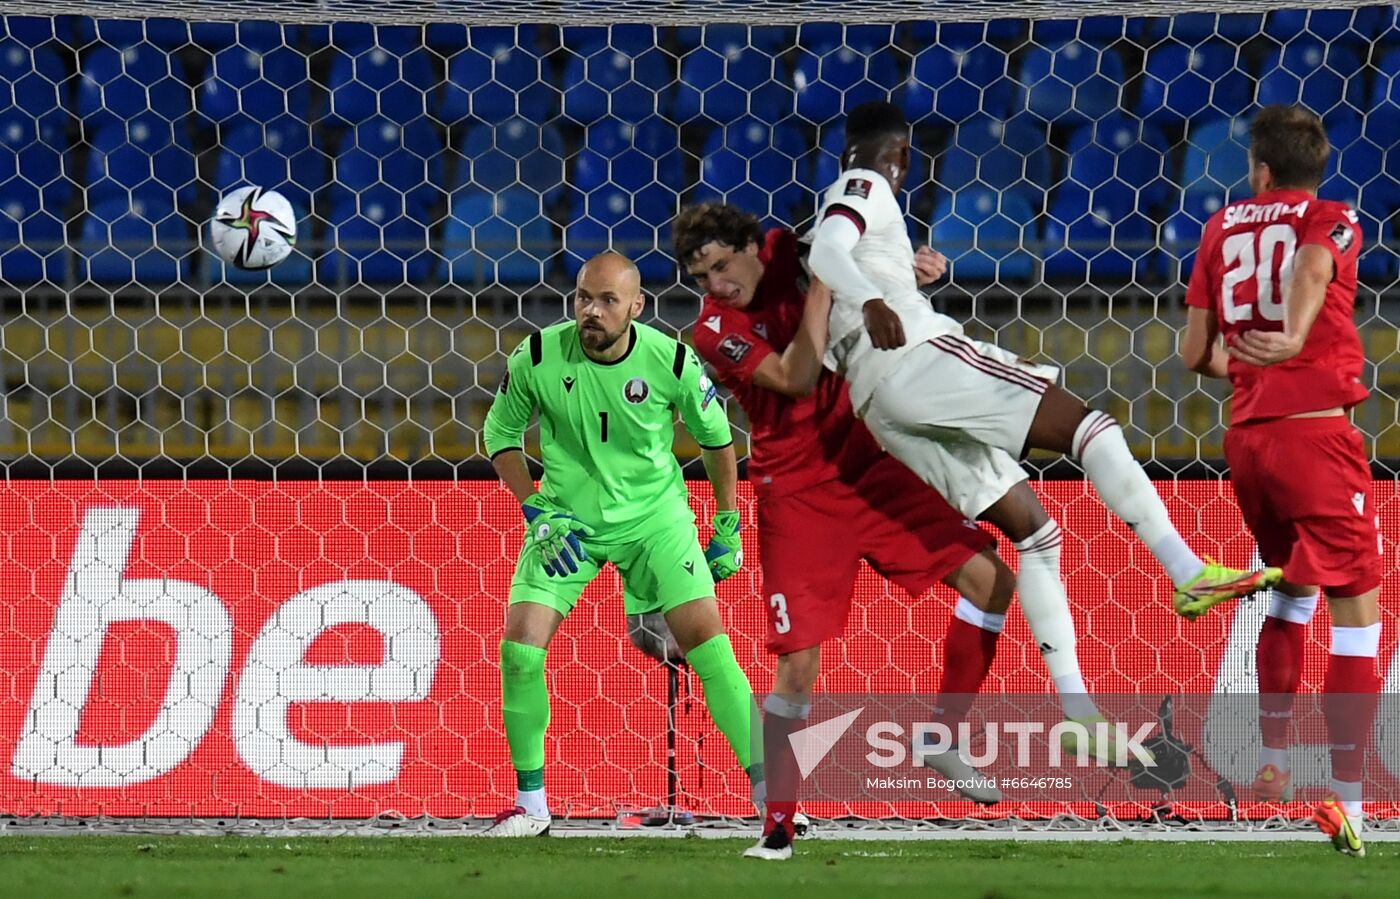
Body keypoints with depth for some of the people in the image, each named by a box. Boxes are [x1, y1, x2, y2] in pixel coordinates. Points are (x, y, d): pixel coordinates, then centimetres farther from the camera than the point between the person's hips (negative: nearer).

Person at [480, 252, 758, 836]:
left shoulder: (671, 362, -16)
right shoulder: (538, 358, -15)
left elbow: (715, 436, 3)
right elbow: (501, 432, 2)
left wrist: (728, 527, 7)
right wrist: (537, 512, -9)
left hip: (654, 516, -1)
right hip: (566, 519, 1)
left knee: (706, 638, -14)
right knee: (519, 648, -11)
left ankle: (769, 792, -6)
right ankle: (530, 805, 5)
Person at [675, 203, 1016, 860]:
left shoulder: (785, 252, 0)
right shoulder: (715, 331, -15)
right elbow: (796, 379, -27)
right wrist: (823, 283, -27)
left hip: (866, 465, 6)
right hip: (798, 497, -6)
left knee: (990, 579, -1)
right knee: (799, 664, -12)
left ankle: (941, 738, 12)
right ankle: (774, 829, -2)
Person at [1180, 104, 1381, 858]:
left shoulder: (1222, 228, 13)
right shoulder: (1333, 220, 2)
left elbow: (1196, 353, 14)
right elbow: (1311, 263, -24)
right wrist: (1294, 338, -42)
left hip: (1246, 438, 5)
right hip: (1316, 430, -5)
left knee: (1290, 591, 27)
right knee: (1355, 611, -4)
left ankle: (1273, 767, 31)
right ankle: (1345, 801, -13)